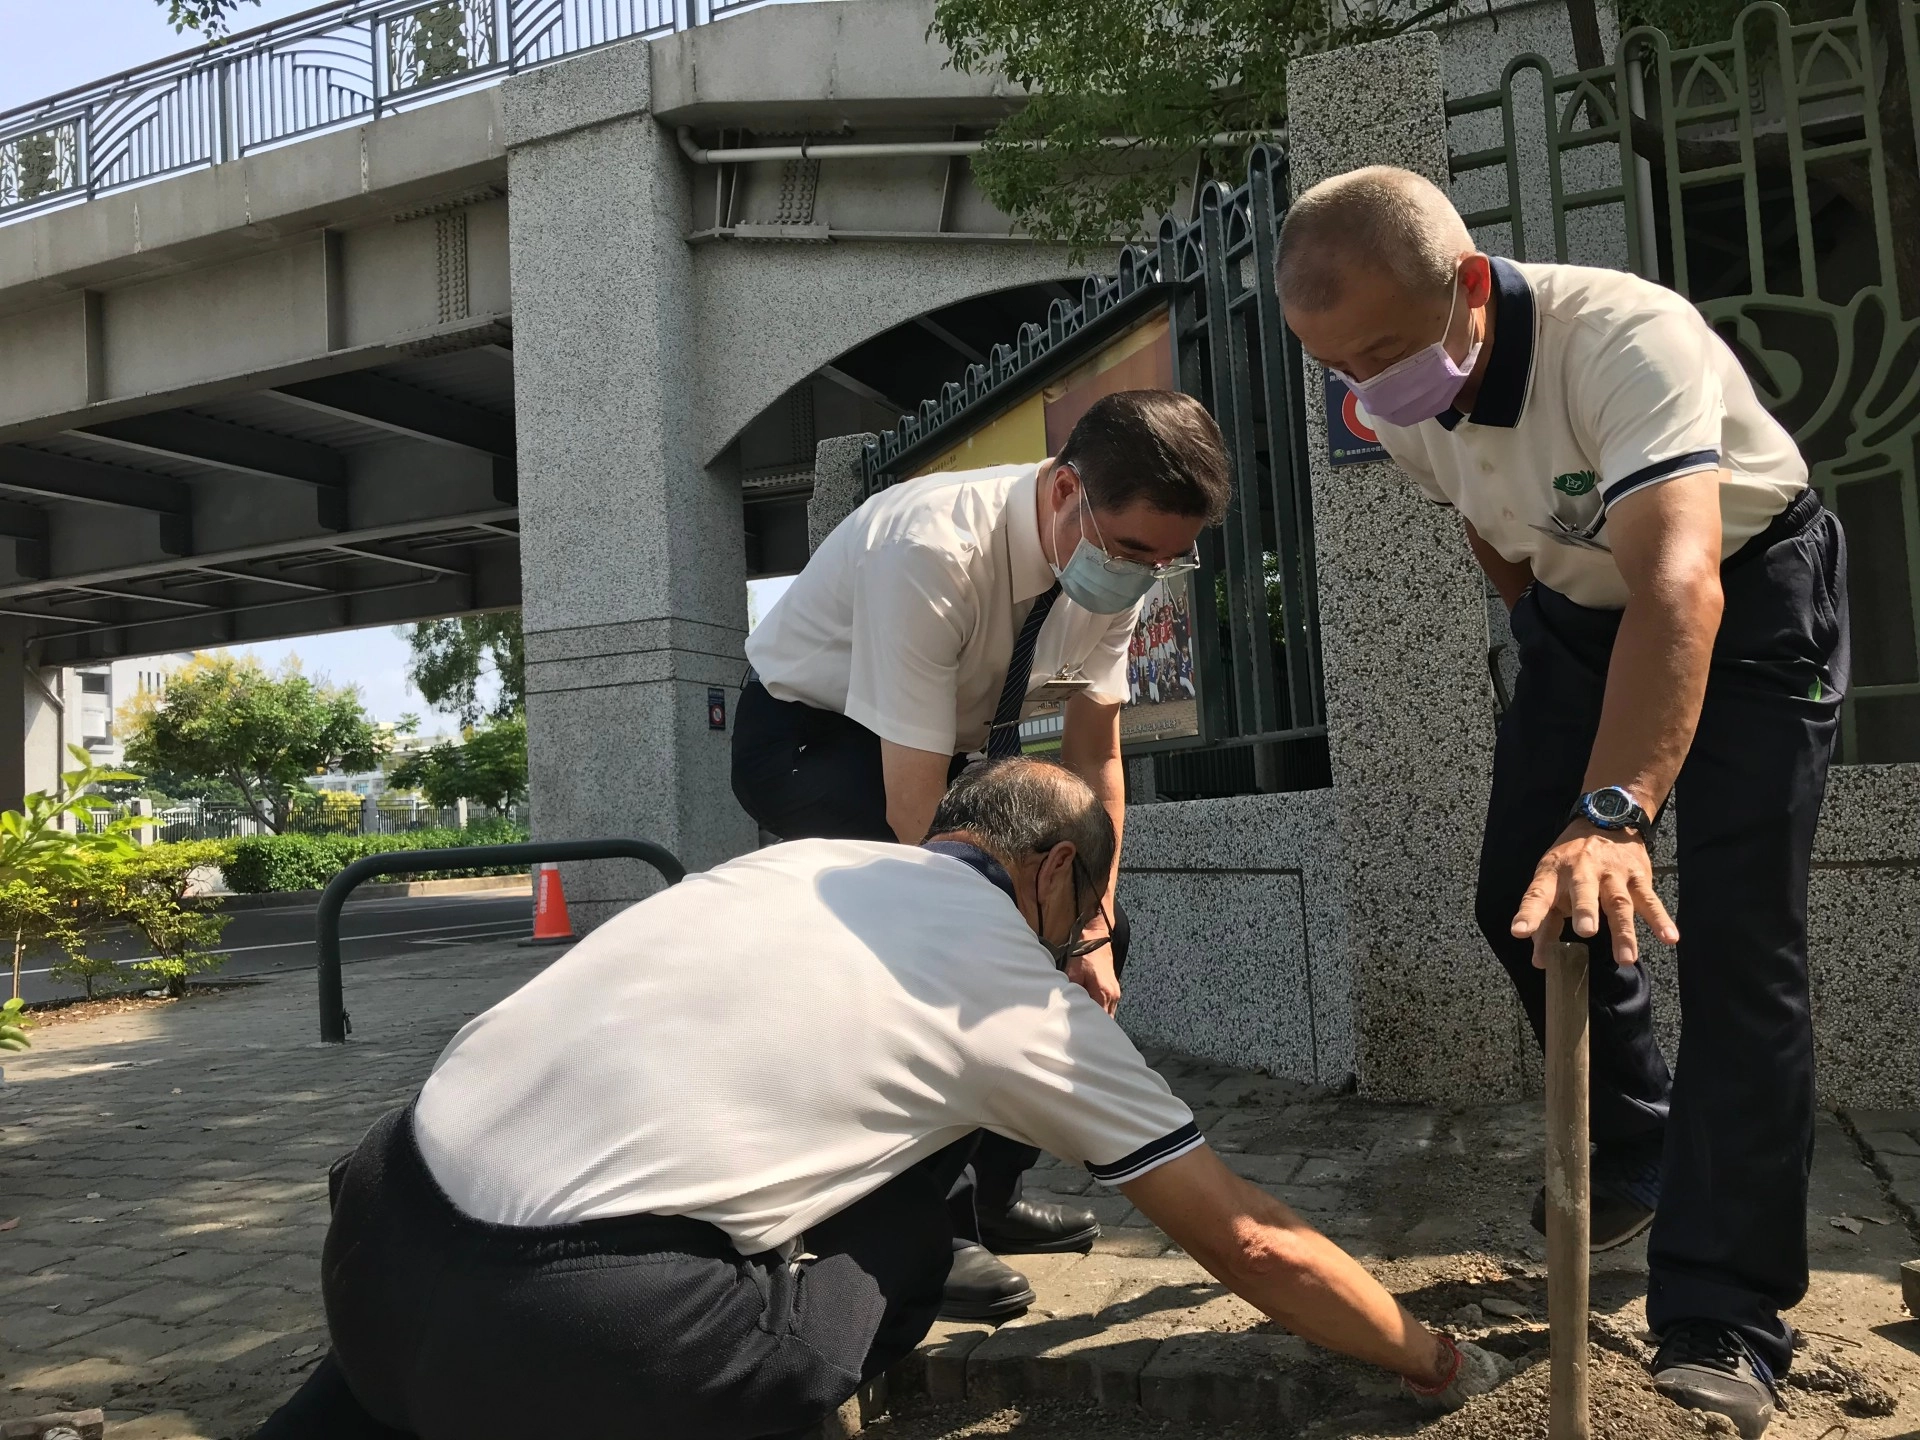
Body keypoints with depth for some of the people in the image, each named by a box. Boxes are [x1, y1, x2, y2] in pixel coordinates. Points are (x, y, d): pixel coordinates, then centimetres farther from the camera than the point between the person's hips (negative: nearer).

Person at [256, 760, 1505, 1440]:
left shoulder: (811, 860, 20)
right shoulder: (1027, 1001, 5)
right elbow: (1248, 1241, 13)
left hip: (381, 1227, 6)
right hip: (591, 1337, -6)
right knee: (902, 1223, 18)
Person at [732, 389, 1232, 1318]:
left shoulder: (1113, 563, -15)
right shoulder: (933, 554, -37)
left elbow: (1095, 758, -6)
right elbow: (914, 814, -35)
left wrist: (1091, 933, -11)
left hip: (947, 744, 8)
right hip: (806, 737, -7)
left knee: (1094, 932, 0)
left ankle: (988, 1194, 14)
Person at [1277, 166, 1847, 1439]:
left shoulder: (1627, 337, -35)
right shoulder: (1400, 399, -13)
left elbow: (1680, 588, -48)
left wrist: (1615, 811, -58)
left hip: (1751, 591, -6)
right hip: (1579, 606, 7)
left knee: (1736, 941, -14)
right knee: (1524, 901, 3)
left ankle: (1722, 1326, -7)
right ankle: (1638, 1152, 28)